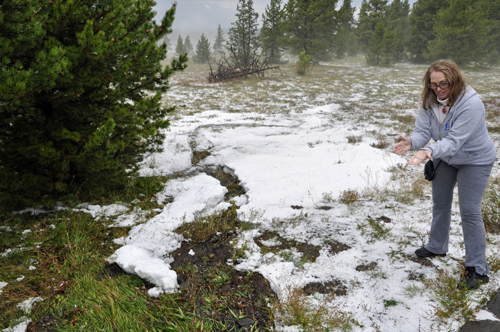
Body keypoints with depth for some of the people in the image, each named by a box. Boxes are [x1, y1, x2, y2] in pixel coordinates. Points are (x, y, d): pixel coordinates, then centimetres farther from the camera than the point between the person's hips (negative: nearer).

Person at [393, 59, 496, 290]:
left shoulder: (471, 104, -33)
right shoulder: (430, 101, -13)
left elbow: (454, 141, -39)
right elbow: (423, 130, -21)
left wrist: (430, 151, -56)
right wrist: (411, 142, -43)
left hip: (474, 160, -6)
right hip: (445, 158, 7)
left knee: (469, 211, -10)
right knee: (440, 203, 17)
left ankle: (477, 268, 2)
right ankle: (436, 248, 38)